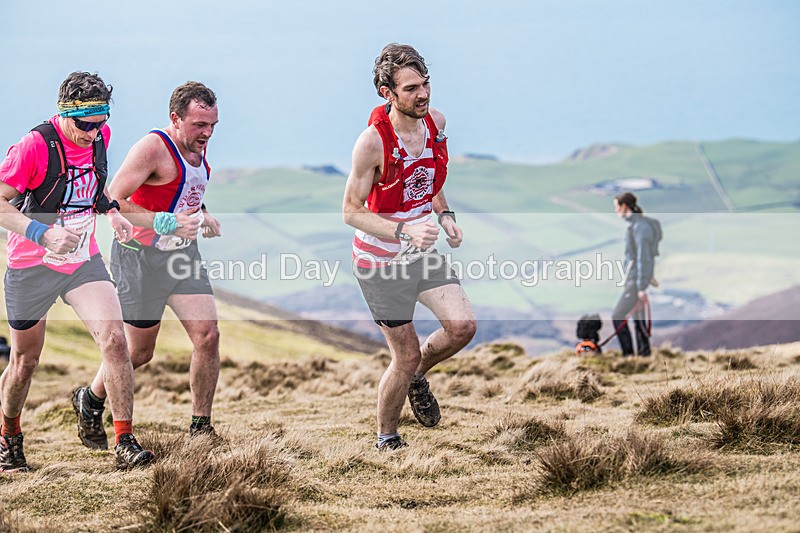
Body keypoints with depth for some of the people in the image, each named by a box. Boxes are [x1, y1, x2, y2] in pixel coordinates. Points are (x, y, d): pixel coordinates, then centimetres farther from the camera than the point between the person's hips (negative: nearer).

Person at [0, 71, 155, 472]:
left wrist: (111, 211, 4)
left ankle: (125, 442, -10)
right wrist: (43, 233, -31)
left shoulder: (100, 137, -1)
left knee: (114, 340, -15)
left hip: (84, 260, 4)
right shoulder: (35, 145, -21)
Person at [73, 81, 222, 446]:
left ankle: (200, 427, 4)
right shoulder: (152, 148, -20)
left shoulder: (199, 146, 7)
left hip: (183, 253, 7)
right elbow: (113, 201, -26)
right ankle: (90, 401, 31)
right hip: (141, 257, -7)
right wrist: (167, 223, -32)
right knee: (139, 352, 3)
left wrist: (201, 216, 6)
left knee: (207, 335, -7)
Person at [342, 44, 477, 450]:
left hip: (423, 250, 6)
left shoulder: (436, 122, -4)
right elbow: (351, 211, -19)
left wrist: (444, 214, 0)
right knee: (405, 356, -1)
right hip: (381, 260, -6)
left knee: (462, 326, -10)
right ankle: (386, 439, 22)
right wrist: (403, 231, -32)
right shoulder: (373, 142, -24)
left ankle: (417, 377, 21)